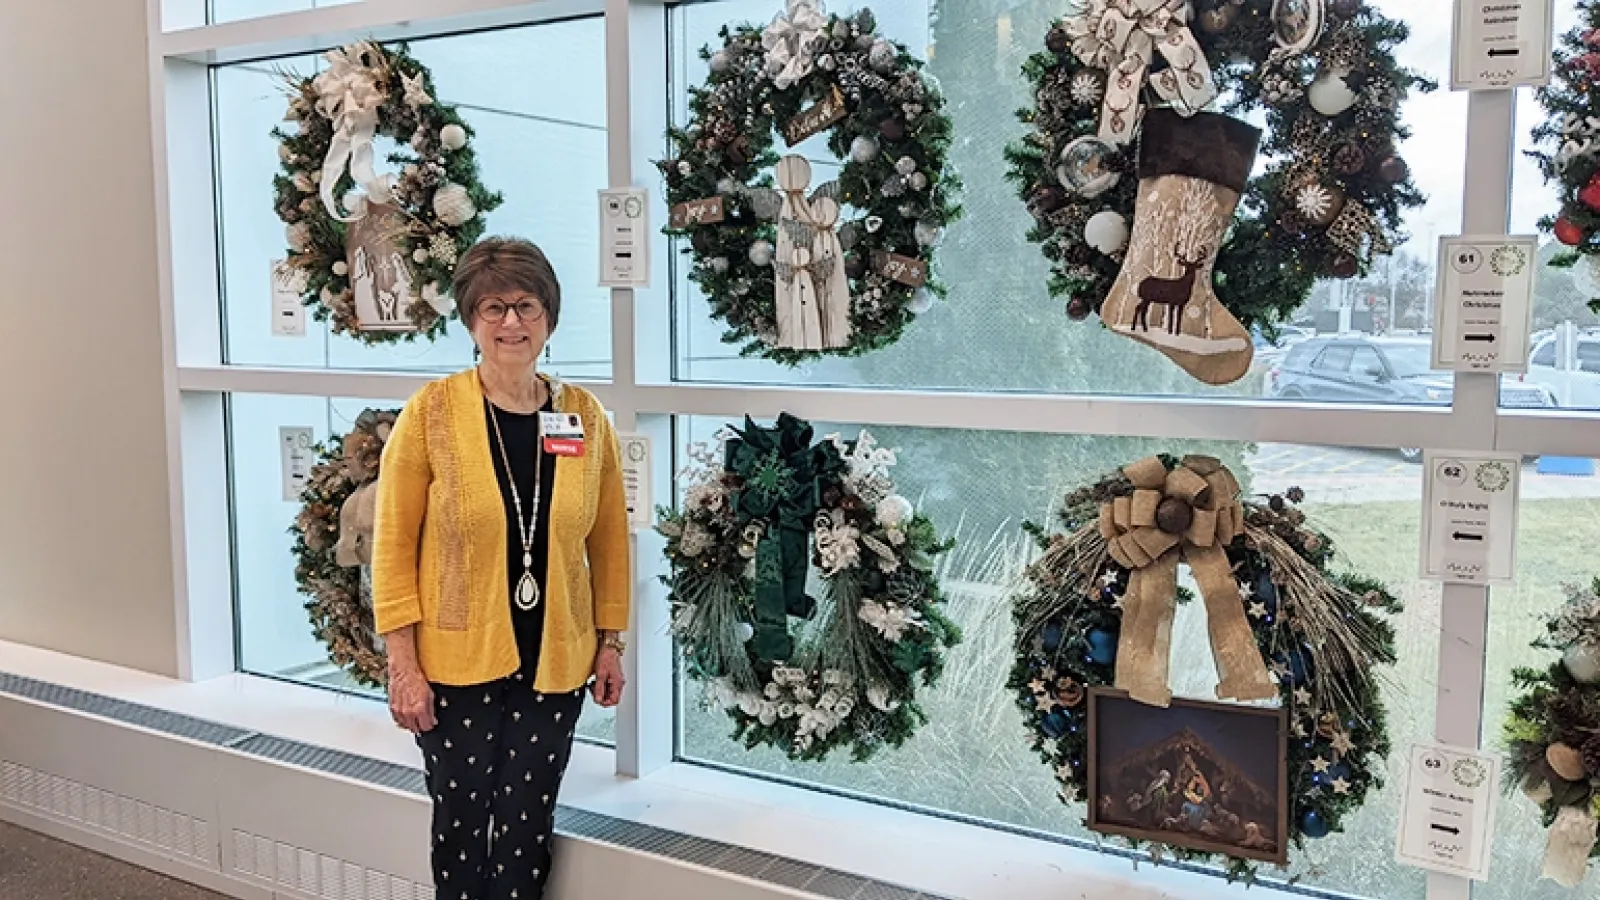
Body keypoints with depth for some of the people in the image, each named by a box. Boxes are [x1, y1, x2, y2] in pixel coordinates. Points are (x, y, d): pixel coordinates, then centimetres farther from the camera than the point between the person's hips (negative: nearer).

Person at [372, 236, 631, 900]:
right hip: (455, 663, -2)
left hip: (554, 664, 2)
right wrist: (403, 664, -10)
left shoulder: (584, 416, 0)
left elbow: (609, 539, 7)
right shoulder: (431, 411, -8)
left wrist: (610, 643, 6)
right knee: (460, 821, 11)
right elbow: (393, 543, -7)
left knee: (527, 829, 11)